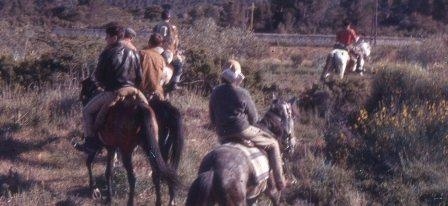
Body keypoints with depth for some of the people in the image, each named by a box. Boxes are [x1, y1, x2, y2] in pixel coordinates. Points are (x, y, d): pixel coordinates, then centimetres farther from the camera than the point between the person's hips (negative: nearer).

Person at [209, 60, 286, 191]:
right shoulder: (242, 94, -12)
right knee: (272, 144, 9)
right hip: (242, 132, -6)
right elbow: (254, 117, -3)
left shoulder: (215, 93, 4)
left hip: (223, 136, 6)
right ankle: (279, 181, 4)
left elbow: (212, 117, 13)